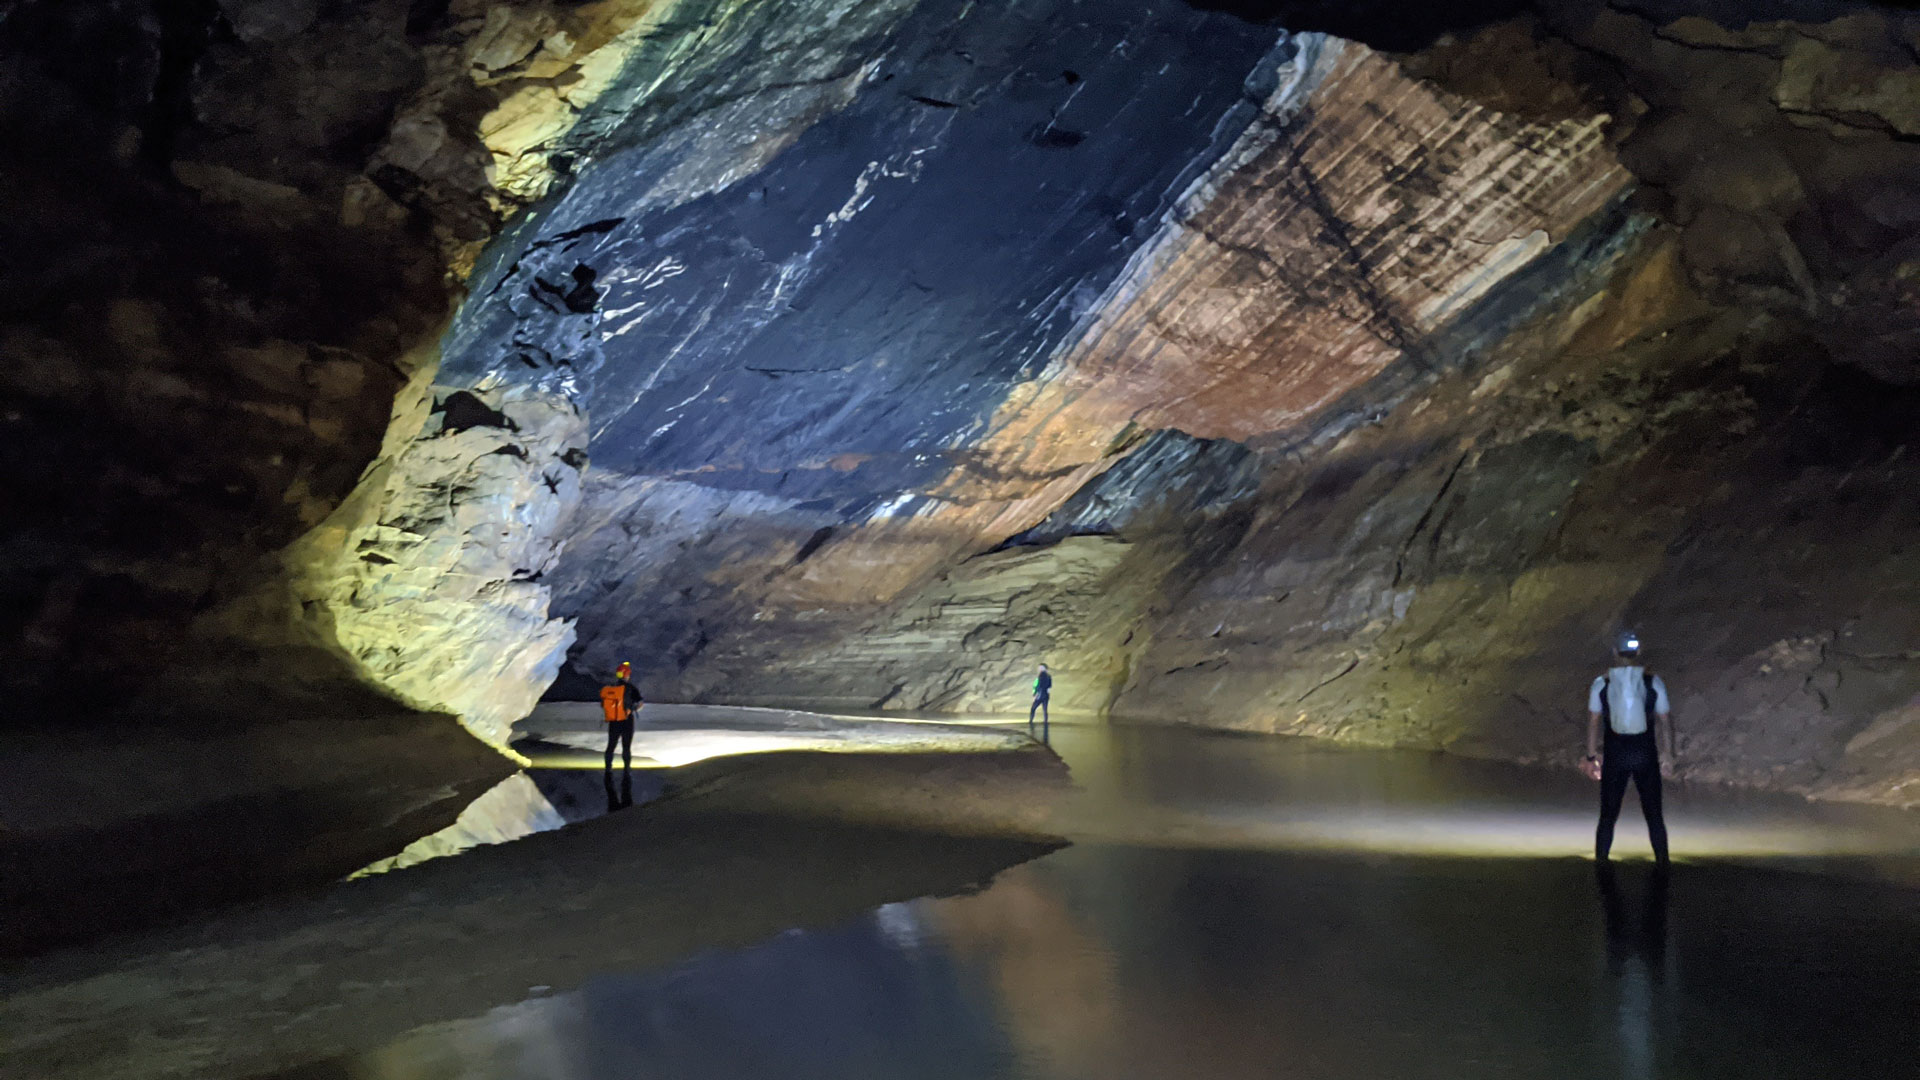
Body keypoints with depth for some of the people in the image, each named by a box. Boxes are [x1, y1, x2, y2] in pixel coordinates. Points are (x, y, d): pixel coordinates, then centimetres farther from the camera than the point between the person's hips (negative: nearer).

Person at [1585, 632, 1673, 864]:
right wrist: (1670, 751, 13)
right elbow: (1665, 720, 1)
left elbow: (1593, 723, -3)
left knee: (1608, 815, 10)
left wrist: (1591, 756, 5)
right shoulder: (1653, 682, -4)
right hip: (1645, 753, 0)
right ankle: (1662, 862, 14)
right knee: (1654, 814, 11)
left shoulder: (1602, 683, -4)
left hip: (1614, 755, 0)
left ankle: (1600, 863, 12)